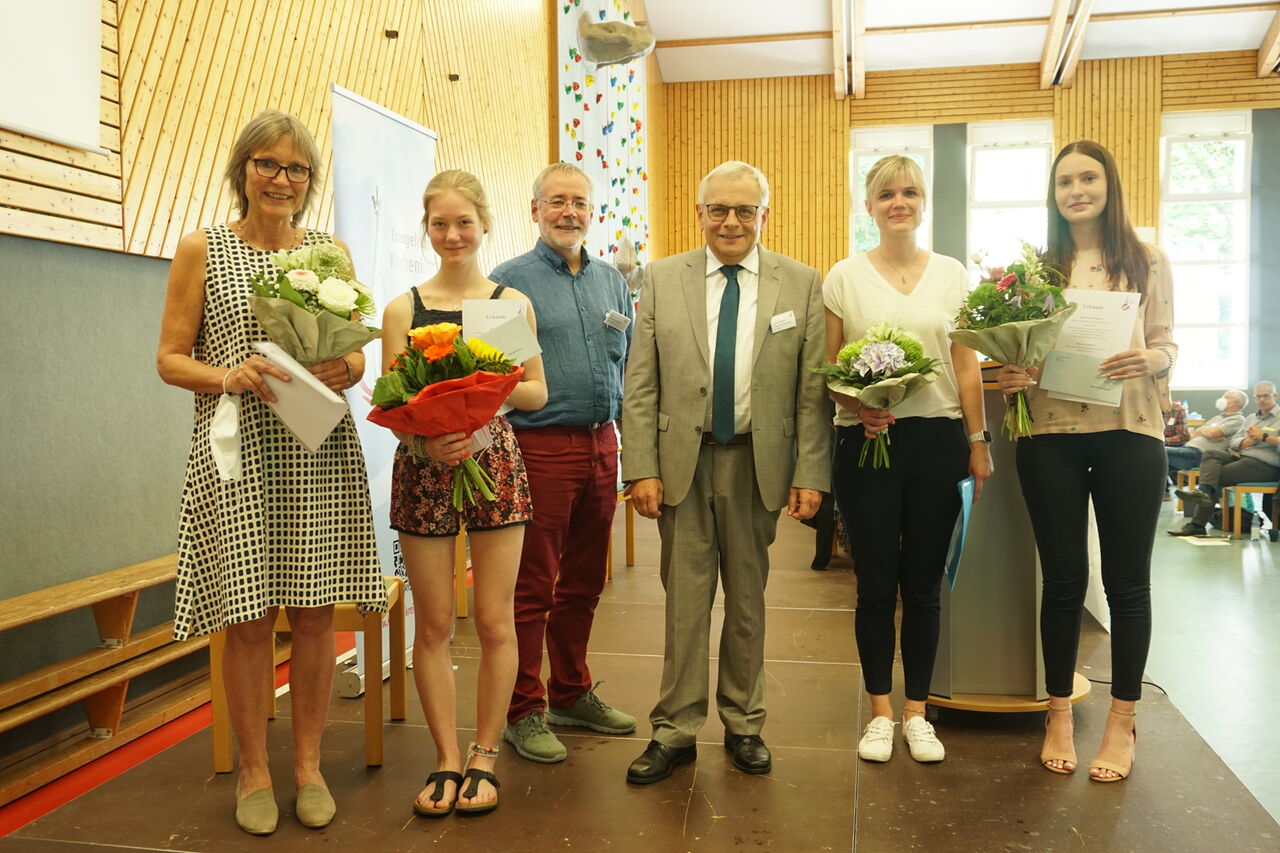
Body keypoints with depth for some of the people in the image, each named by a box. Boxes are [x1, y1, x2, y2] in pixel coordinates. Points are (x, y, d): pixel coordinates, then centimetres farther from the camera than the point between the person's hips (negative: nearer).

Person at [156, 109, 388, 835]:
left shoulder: (332, 250, 11)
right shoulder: (202, 249, 5)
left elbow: (356, 350, 13)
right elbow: (170, 358, 4)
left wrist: (349, 369, -10)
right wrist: (227, 378, -15)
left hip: (321, 455, 2)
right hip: (238, 454, -1)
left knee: (316, 613, 5)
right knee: (248, 620, 3)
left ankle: (309, 765, 23)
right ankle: (254, 772, 23)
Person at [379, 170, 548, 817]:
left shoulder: (512, 302, 6)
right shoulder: (403, 308, 6)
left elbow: (537, 391, 7)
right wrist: (425, 442, -18)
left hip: (494, 460, 0)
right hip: (423, 468, 1)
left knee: (494, 621, 3)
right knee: (433, 623, 5)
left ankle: (484, 756, 19)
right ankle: (447, 759, 20)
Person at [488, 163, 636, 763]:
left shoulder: (611, 281, 14)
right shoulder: (509, 280, -2)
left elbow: (630, 362, 17)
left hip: (602, 444, 6)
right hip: (541, 446, -5)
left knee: (583, 581, 15)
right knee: (532, 586, 1)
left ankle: (572, 693, 30)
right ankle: (524, 711, 15)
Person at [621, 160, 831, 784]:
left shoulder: (802, 284, 2)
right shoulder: (662, 279, 4)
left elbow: (812, 390, 0)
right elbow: (640, 386, 0)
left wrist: (810, 474, -6)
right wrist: (642, 468, -7)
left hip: (758, 460, 0)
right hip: (681, 458, 0)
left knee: (747, 597, 12)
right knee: (685, 597, 6)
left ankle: (743, 725, 29)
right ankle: (676, 730, 20)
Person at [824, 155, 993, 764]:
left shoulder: (952, 274, 8)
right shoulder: (844, 277, 3)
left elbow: (966, 367, 8)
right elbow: (827, 367, 3)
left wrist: (978, 441, 4)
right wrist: (854, 405, -15)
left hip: (937, 439, 1)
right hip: (866, 440, -1)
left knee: (924, 583, 8)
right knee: (876, 583, 4)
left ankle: (918, 713, 22)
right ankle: (880, 712, 19)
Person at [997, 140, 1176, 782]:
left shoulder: (1149, 263, 6)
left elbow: (1167, 343, 5)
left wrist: (1149, 360, -16)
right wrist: (1010, 375, -14)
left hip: (1129, 433, 0)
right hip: (1051, 435, 0)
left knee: (1127, 579, 7)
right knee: (1062, 578, 6)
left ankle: (1122, 722, 22)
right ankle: (1059, 714, 22)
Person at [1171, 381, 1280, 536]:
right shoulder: (1251, 418, 26)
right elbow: (1234, 442, 14)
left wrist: (1263, 437, -10)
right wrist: (1251, 440, -5)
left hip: (1266, 465, -7)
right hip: (1242, 456, 7)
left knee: (1218, 476, -22)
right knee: (1209, 459, -20)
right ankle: (1204, 492, -41)